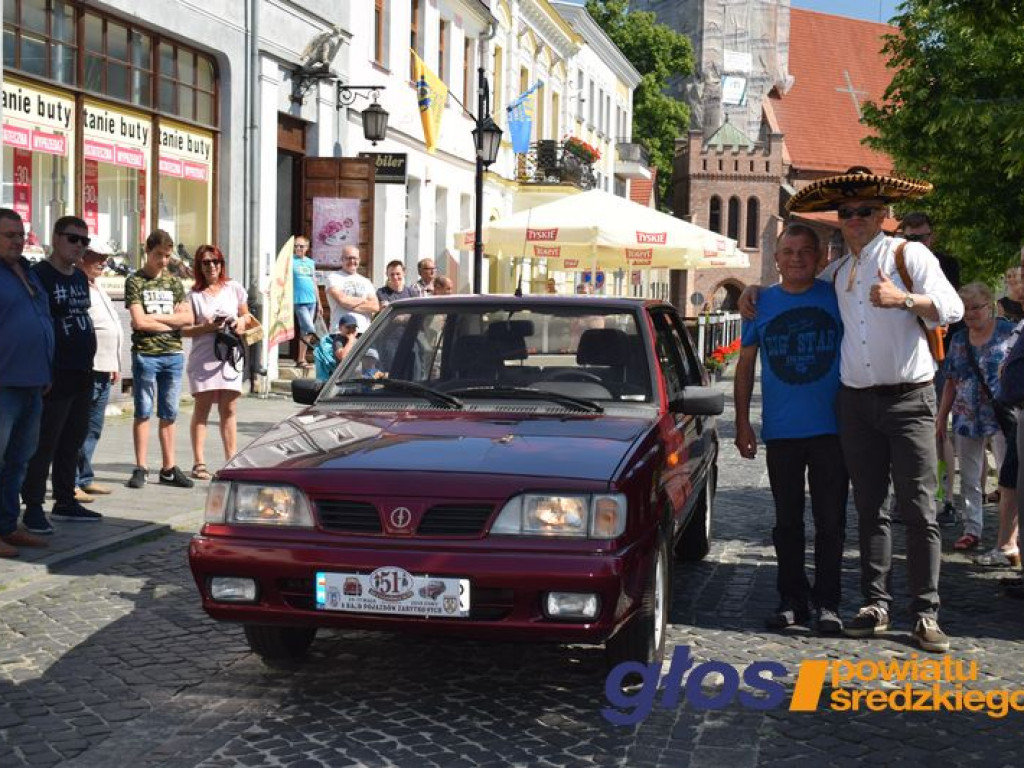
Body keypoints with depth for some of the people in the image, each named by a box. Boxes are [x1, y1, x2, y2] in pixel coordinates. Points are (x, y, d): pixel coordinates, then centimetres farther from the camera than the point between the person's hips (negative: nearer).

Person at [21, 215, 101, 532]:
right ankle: (33, 507, -1)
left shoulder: (80, 278, 16)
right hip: (55, 376, -8)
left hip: (82, 375, 8)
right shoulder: (39, 275, -10)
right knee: (44, 443, -6)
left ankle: (65, 501, 23)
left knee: (72, 442, 14)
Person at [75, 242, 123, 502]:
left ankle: (85, 479, 21)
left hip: (103, 371, 10)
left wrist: (114, 365, 25)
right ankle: (71, 483, -4)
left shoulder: (98, 289, 21)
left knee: (93, 428, 14)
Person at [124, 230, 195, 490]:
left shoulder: (174, 282, 13)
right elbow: (139, 322, -10)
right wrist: (172, 320, -2)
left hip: (174, 354, 4)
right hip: (145, 354, -4)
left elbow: (188, 318, 3)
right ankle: (140, 468, 3)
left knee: (169, 414, 7)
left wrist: (155, 316, -6)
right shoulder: (135, 281, 1)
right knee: (143, 412, -1)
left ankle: (168, 468, 11)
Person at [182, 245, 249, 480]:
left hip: (230, 356, 2)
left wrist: (241, 323, -2)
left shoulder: (234, 288, 9)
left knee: (229, 410, 3)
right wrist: (205, 328, -16)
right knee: (202, 408, -2)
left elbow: (245, 315, 20)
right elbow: (184, 329, 0)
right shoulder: (193, 294, 2)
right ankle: (199, 463, -2)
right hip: (203, 357, -2)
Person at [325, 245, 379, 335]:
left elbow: (376, 306, 6)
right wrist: (364, 300, 4)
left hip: (364, 331, 4)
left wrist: (351, 304, -4)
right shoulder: (334, 277, 6)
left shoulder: (365, 282, 20)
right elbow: (342, 299, -10)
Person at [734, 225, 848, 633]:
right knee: (787, 521, 9)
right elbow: (746, 364, 11)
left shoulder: (837, 297, 1)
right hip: (780, 431, 2)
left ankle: (827, 602, 11)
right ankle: (791, 599, 18)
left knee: (830, 520, 2)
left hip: (831, 428, -1)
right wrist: (742, 422, 5)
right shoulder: (762, 303, 6)